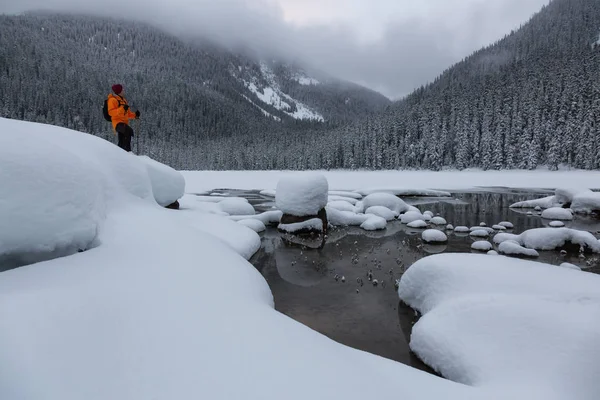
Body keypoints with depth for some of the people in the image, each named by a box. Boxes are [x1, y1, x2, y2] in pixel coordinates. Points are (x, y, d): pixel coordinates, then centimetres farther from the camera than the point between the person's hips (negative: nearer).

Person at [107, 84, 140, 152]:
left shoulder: (123, 100, 23)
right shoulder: (112, 100, -3)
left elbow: (127, 113, 29)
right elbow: (111, 112, -14)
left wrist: (135, 115, 11)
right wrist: (122, 109, -23)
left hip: (124, 123, 9)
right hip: (118, 122, -9)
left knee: (121, 143, 11)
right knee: (129, 131, -36)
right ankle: (127, 150, -40)